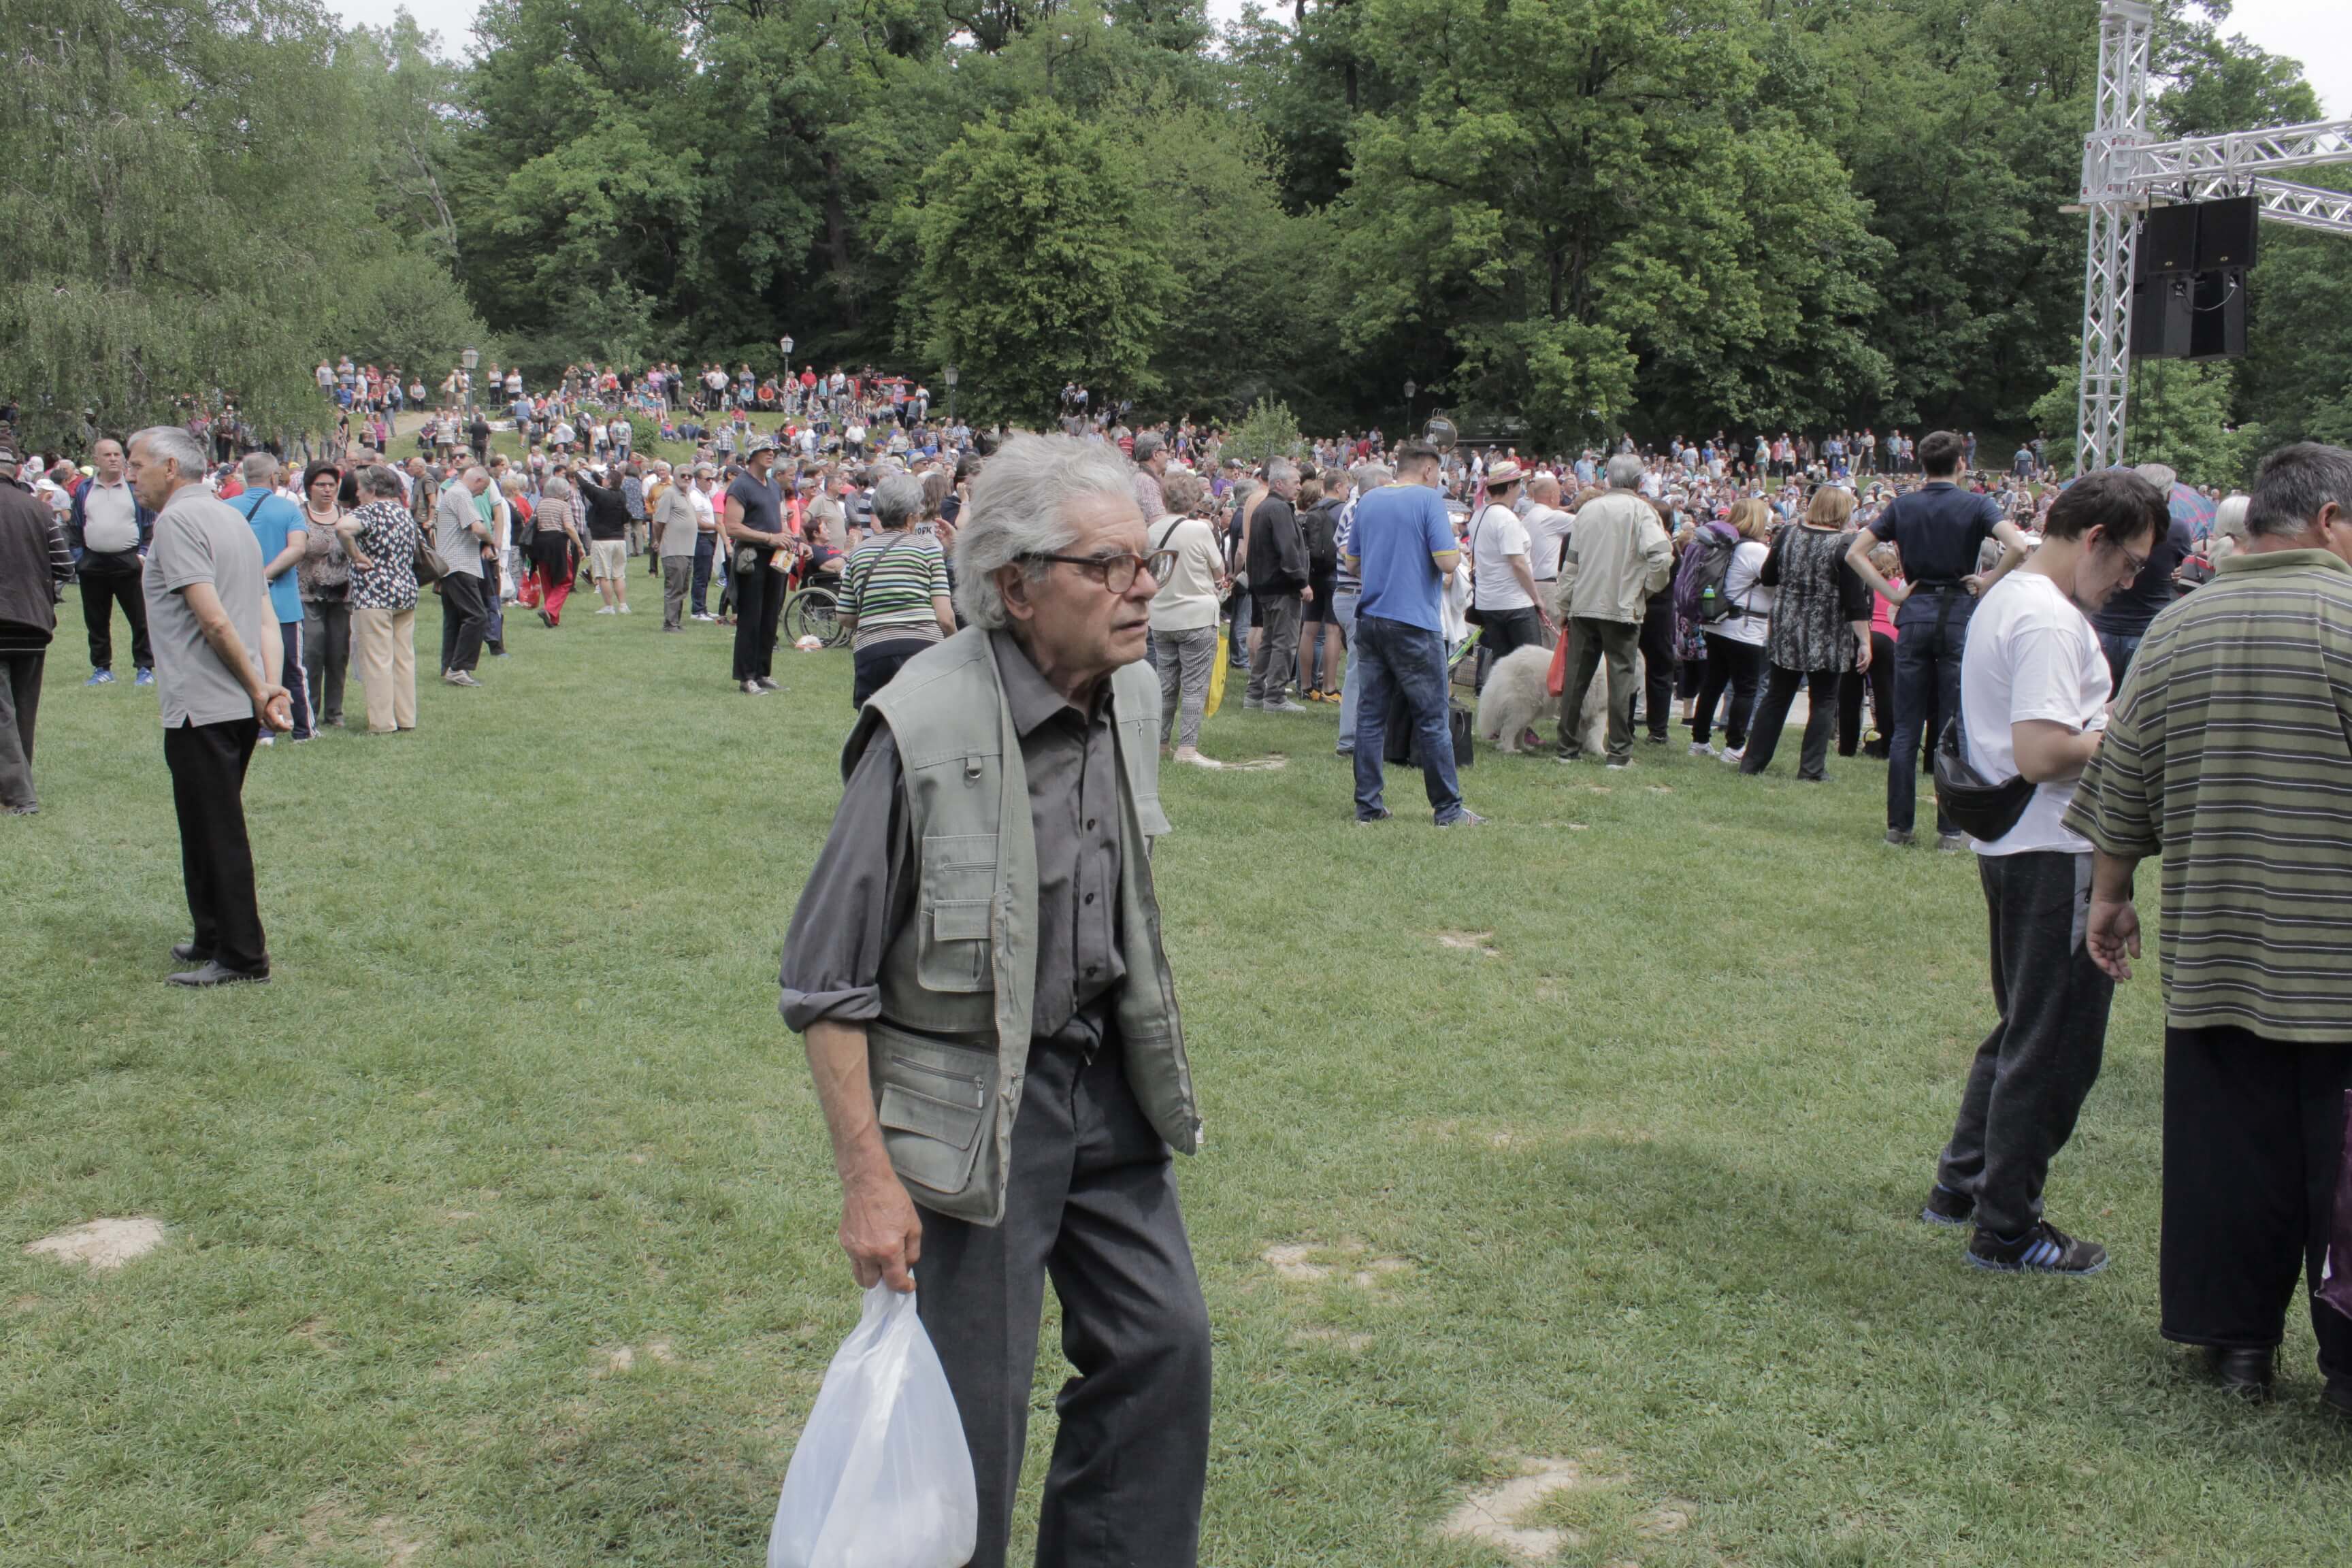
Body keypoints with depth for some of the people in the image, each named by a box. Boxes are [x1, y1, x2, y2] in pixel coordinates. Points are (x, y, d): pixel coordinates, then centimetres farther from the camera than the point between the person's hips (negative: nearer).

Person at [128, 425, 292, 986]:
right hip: (240, 705, 9)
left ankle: (241, 957, 3)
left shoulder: (177, 520, -12)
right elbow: (265, 618, 11)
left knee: (216, 833, -2)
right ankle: (215, 940, 27)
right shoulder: (231, 518, 18)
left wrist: (258, 690, -13)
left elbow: (213, 619, -19)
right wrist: (272, 687, 1)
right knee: (213, 828, 18)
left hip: (202, 707, -9)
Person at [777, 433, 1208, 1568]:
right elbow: (826, 984, -18)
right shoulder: (923, 729, -23)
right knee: (973, 1402, 3)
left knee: (1165, 1341, 13)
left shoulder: (1133, 697, 0)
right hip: (974, 1099, -7)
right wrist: (869, 1179, -19)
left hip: (1104, 1078, 7)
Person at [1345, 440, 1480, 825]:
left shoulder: (1367, 501, 12)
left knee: (1370, 715, 8)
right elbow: (1448, 562, -15)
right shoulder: (1429, 499, -7)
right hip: (1414, 622, -6)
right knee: (1432, 719, 1)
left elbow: (1351, 563, 18)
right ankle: (1447, 808, 6)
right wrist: (1456, 544, 6)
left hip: (1369, 618, 6)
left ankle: (1367, 805, 9)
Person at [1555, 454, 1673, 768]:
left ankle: (1568, 748, 13)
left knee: (1576, 676, 9)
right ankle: (1619, 753, 3)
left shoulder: (1588, 508, 9)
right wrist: (1650, 588, -1)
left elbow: (1571, 560, 12)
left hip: (1584, 604, 4)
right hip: (1623, 606, -4)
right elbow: (1661, 555, -19)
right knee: (1621, 677, 2)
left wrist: (1565, 606, 19)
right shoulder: (1642, 511, -6)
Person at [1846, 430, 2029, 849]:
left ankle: (1898, 826, 9)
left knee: (1905, 728, 7)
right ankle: (1951, 830, 4)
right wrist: (1989, 580, -7)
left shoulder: (1902, 505, 5)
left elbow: (1854, 553, 1)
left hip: (1915, 614, 2)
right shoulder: (1976, 505, -4)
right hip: (1959, 614, -2)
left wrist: (1891, 593, 1)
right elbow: (2018, 546, -20)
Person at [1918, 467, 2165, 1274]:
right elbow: (2041, 754, -28)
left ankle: (1960, 1185, 31)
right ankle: (2007, 1230, 10)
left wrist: (2102, 723, 13)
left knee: (2024, 1028, 23)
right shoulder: (2050, 620, -20)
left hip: (2009, 846, 10)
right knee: (2054, 1047, 1)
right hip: (2054, 853, -10)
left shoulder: (2003, 599, 14)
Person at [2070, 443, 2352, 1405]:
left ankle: (2237, 1340, 22)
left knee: (2229, 1151, 13)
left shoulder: (2177, 628, 5)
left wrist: (2110, 896, 19)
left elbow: (2123, 788, 9)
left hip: (2215, 952, 4)